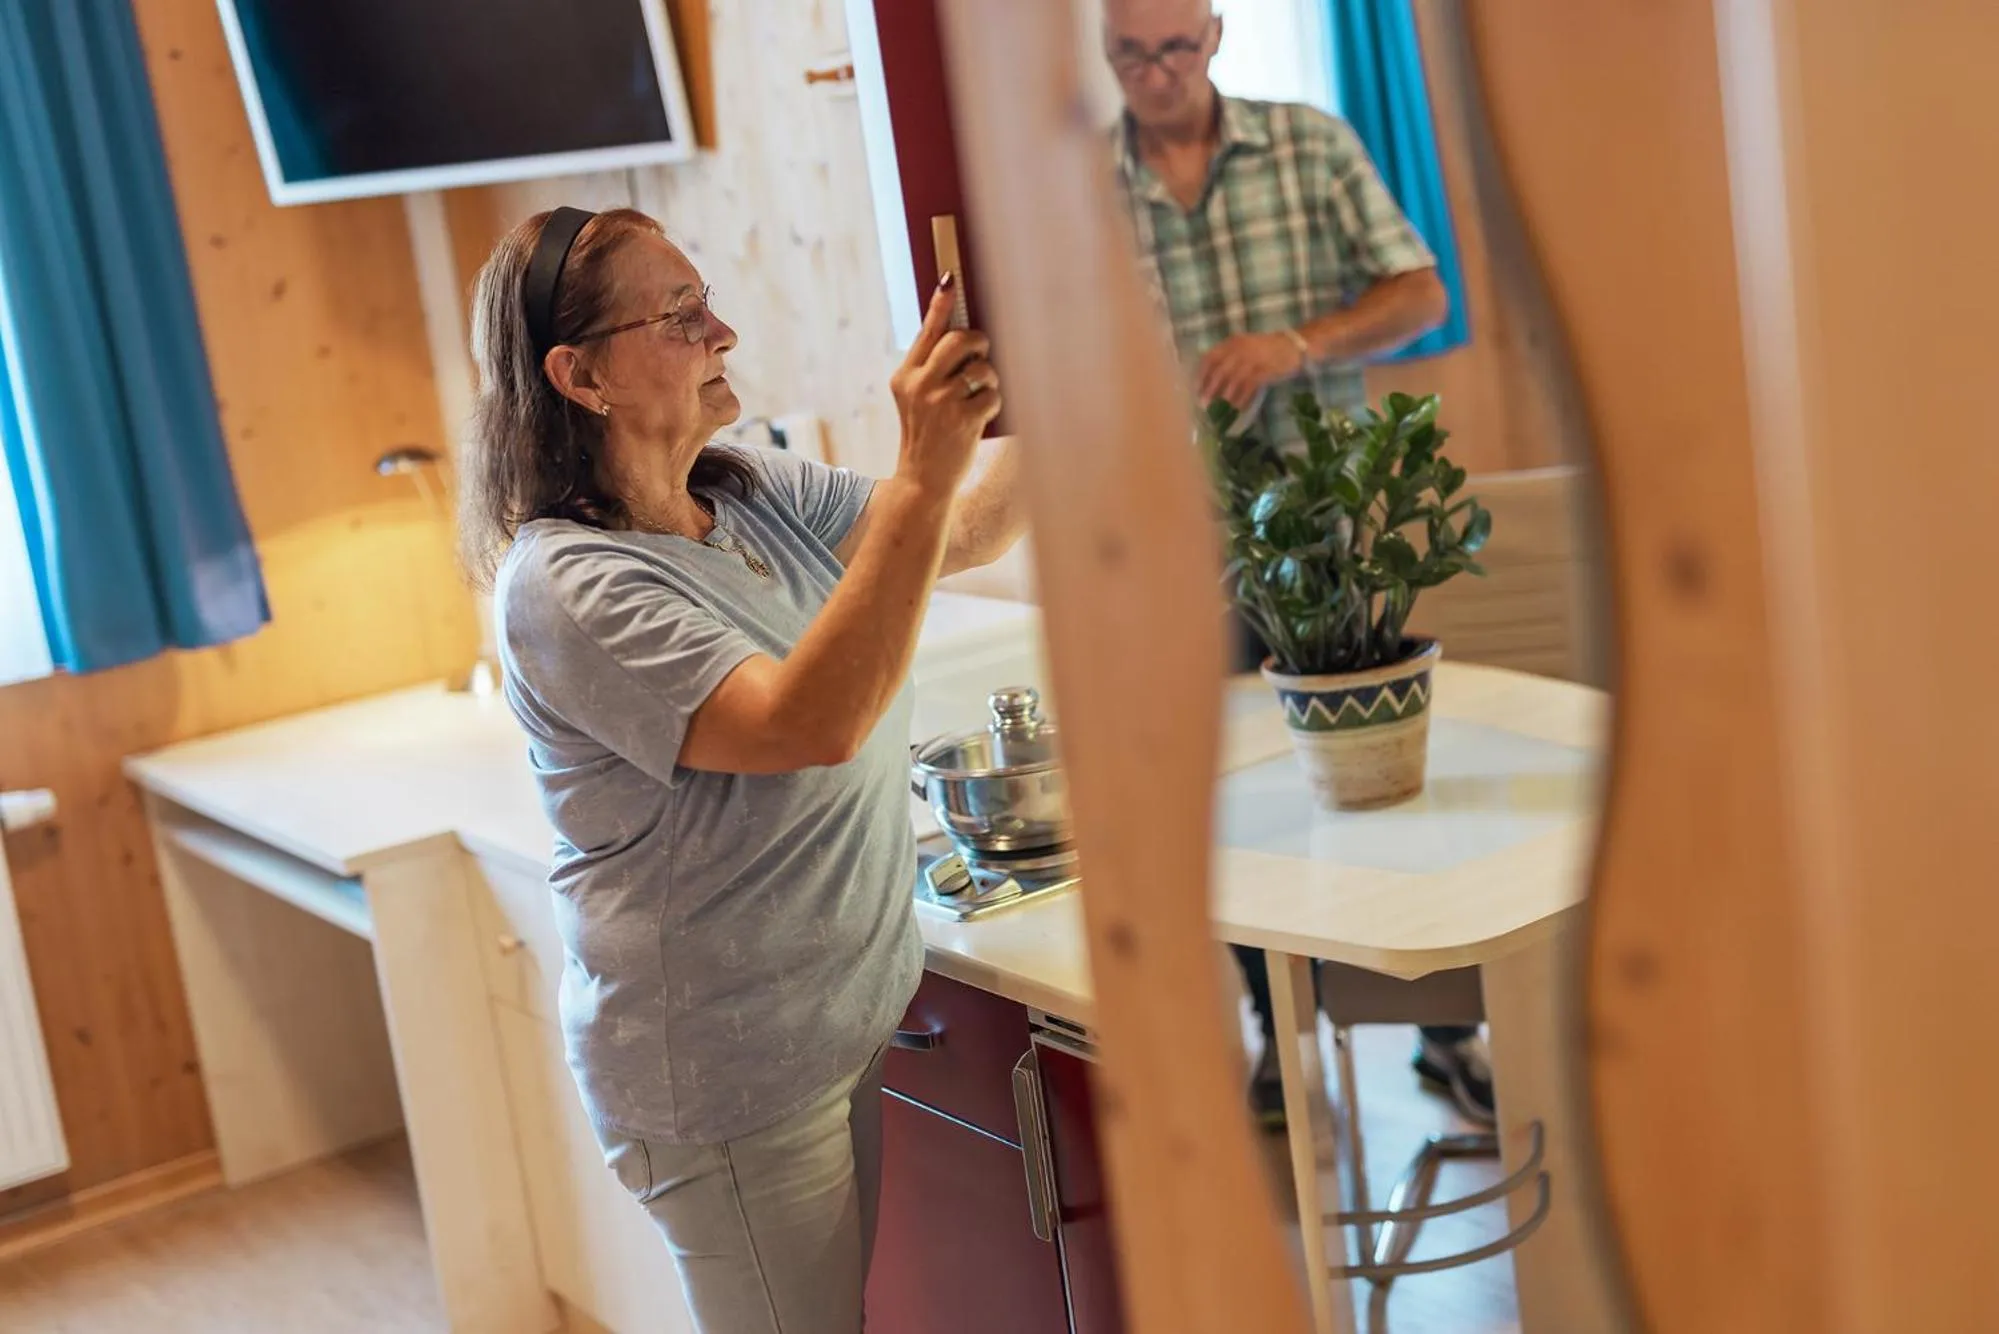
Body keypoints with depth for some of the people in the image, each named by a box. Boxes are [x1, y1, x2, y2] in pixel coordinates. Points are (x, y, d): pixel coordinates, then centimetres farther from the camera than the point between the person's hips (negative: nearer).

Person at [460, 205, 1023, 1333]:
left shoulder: (758, 494, 4)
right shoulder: (565, 586, -21)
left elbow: (964, 538, 5)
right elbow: (811, 724, -33)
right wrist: (925, 472, -37)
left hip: (863, 1020, 7)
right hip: (731, 1084, -7)